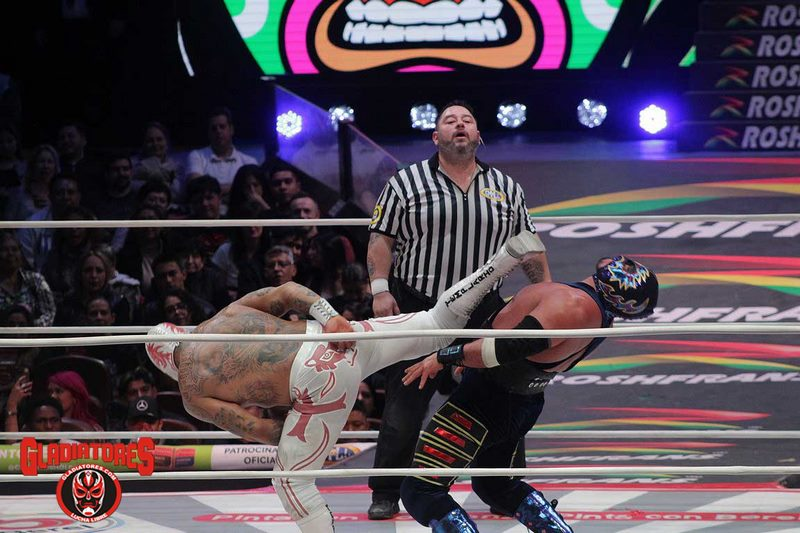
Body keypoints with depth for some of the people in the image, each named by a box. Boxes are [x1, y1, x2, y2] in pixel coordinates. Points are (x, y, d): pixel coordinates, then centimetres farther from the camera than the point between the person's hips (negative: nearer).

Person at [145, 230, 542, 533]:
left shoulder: (193, 395, 8)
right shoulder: (229, 314, 22)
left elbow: (255, 429, 2)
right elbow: (288, 291, 11)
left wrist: (297, 437, 16)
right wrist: (329, 317, 3)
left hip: (320, 382, -6)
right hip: (341, 339, 6)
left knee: (292, 480, 9)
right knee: (438, 323, 16)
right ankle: (511, 254, 8)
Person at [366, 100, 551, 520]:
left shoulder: (505, 188, 10)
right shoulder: (407, 182, 1)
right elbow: (382, 237, -1)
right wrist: (380, 290, -11)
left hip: (483, 316, 3)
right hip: (417, 311, -3)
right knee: (404, 408, -1)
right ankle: (385, 495, 7)